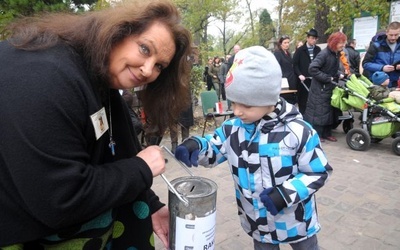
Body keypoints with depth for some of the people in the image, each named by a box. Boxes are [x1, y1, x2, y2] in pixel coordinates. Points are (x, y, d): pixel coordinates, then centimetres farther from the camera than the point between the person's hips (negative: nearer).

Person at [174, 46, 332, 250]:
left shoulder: (297, 131, -24)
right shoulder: (232, 128, -13)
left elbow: (319, 172, -15)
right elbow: (214, 150, 1)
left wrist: (286, 193, -28)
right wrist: (196, 146, -22)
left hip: (296, 221, -3)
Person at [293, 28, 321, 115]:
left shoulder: (318, 49, 11)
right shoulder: (300, 50, 2)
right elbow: (295, 64, -2)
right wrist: (299, 74, -13)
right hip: (304, 80, -3)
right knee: (303, 101, 2)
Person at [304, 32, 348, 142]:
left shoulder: (337, 54, 8)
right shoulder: (324, 53, -18)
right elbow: (312, 69, -25)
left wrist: (339, 75, 1)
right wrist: (328, 78, -21)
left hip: (330, 87, 9)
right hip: (320, 88, -9)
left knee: (330, 110, 11)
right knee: (319, 110, -3)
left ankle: (327, 133, 21)